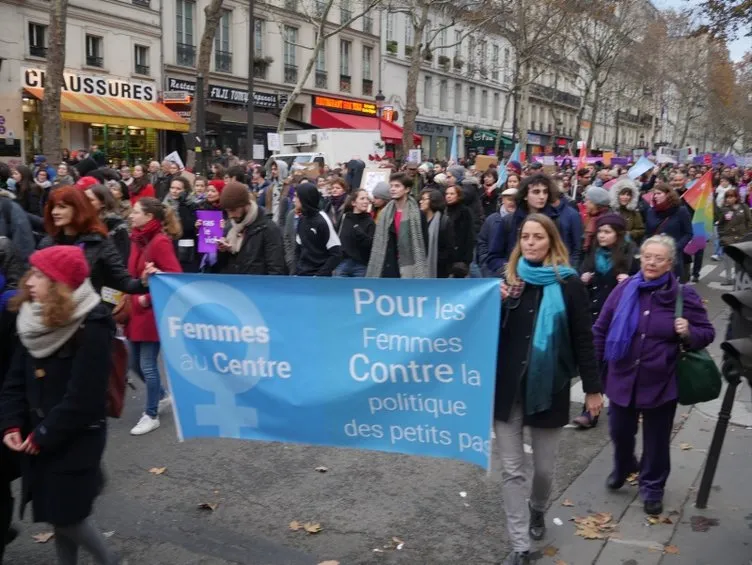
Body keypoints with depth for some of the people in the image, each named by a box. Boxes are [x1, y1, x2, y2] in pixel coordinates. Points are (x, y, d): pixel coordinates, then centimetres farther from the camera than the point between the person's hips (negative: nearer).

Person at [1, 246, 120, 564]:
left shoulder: (92, 326, -19)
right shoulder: (34, 319, 5)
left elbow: (83, 398, -20)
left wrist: (44, 436, -15)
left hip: (75, 439, -7)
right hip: (37, 438, 7)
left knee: (67, 514, 0)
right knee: (56, 513, 15)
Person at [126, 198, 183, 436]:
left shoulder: (160, 242, -17)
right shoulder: (138, 239, 8)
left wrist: (149, 298, -18)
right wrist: (131, 299, 2)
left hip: (153, 312, -8)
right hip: (137, 311, 8)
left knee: (147, 365, 0)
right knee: (136, 363, 16)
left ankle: (151, 415, 15)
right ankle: (162, 396, 37)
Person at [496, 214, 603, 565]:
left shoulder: (568, 283, -4)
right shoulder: (507, 277, 3)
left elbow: (582, 338, -2)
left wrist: (592, 388, -1)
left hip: (548, 388, -2)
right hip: (507, 387, 2)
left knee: (544, 466, 12)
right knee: (512, 470, 3)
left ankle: (538, 510, 43)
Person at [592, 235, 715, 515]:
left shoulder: (684, 295, -9)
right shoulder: (624, 290, -4)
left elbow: (707, 333, 0)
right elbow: (601, 330, 4)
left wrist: (688, 333, -22)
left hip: (661, 383, -2)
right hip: (622, 379, 2)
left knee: (656, 440, 12)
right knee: (620, 432, 18)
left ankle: (652, 488, 33)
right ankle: (622, 468, 48)